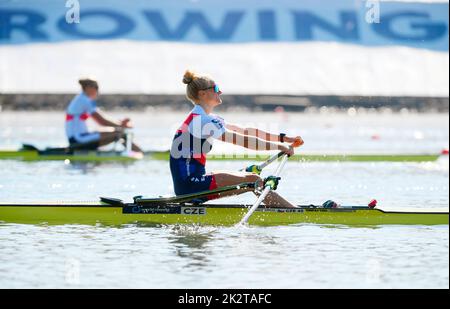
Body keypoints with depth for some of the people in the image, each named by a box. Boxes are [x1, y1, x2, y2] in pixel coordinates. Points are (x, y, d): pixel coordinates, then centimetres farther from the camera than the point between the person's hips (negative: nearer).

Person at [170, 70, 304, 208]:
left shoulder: (202, 118, 16)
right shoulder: (201, 120, -16)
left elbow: (245, 131, 16)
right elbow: (244, 141, -17)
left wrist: (283, 138, 11)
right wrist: (279, 146, -10)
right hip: (189, 185, -10)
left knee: (252, 179, 8)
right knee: (253, 181, -12)